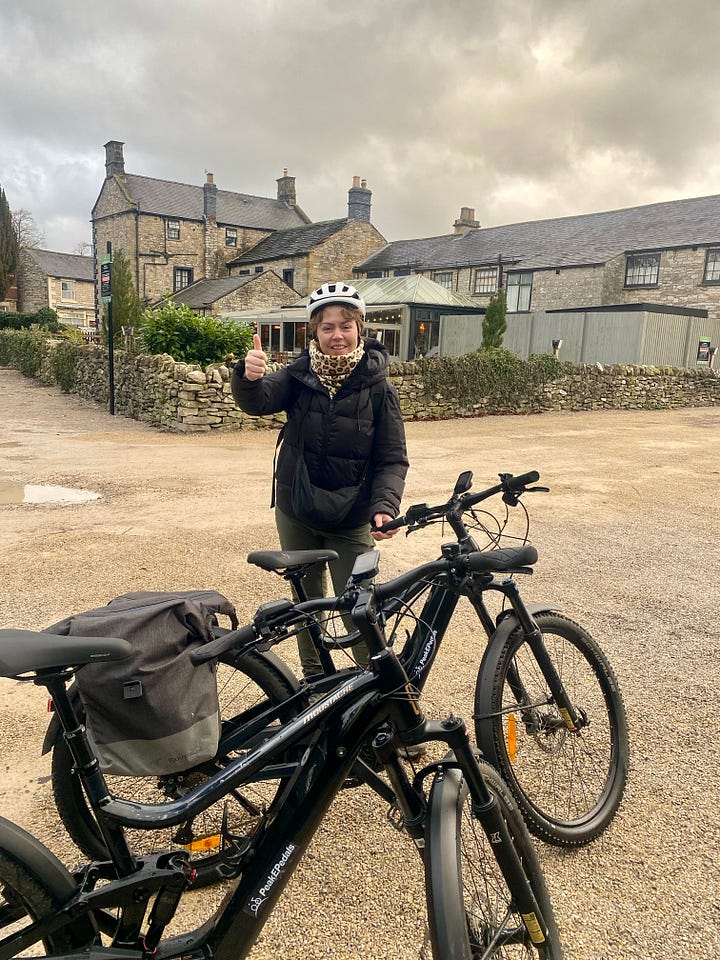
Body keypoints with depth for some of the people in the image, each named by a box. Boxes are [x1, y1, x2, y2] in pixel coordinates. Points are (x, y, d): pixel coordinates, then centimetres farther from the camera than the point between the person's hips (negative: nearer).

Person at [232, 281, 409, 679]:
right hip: (296, 514, 3)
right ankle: (313, 676, 38)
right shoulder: (299, 376, -6)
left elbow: (392, 460, -10)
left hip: (350, 521, -2)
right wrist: (249, 376, -46)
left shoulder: (377, 387, -9)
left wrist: (385, 506, -26)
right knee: (307, 601, 18)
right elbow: (257, 401, -24)